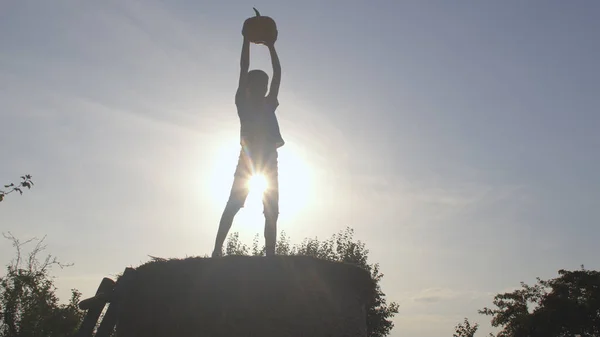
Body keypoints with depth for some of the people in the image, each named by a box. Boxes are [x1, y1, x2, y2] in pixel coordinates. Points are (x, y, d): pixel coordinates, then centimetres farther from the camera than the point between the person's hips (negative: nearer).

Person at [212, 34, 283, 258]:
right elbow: (244, 69, 4)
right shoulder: (243, 103, 7)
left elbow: (277, 73, 15)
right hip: (247, 158, -4)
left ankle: (270, 255, 0)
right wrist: (247, 40, 6)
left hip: (268, 160, 4)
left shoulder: (269, 105, 16)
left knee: (271, 211, -1)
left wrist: (270, 45, 16)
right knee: (233, 205, -9)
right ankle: (217, 249, -12)